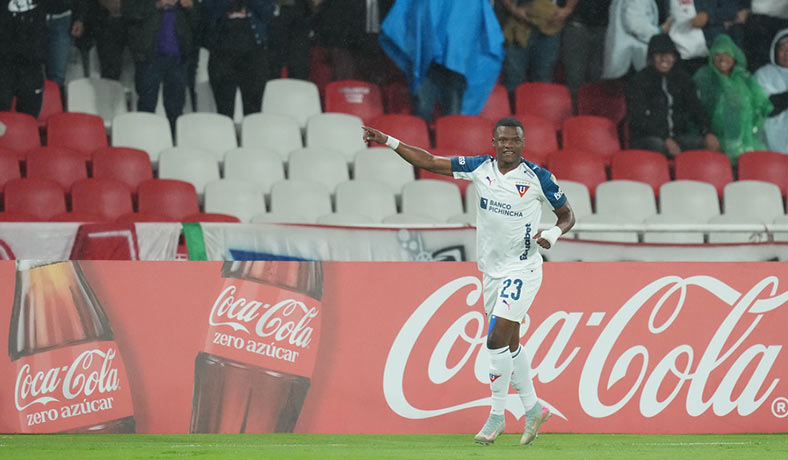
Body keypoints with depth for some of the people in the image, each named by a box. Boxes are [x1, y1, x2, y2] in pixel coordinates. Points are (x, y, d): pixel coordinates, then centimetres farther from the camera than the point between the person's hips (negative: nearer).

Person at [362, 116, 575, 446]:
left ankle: (496, 416, -1)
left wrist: (553, 234, -20)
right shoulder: (480, 168, -1)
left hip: (522, 268, -5)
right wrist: (388, 142, -8)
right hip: (492, 268, 5)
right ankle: (533, 409, 28)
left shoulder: (538, 177, -11)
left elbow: (567, 214, 0)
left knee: (497, 340, -13)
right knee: (509, 344, 13)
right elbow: (429, 162, -1)